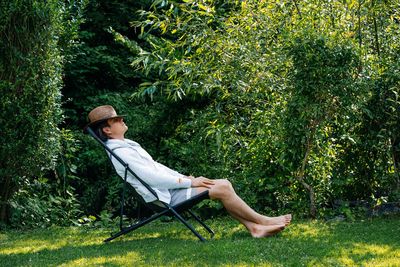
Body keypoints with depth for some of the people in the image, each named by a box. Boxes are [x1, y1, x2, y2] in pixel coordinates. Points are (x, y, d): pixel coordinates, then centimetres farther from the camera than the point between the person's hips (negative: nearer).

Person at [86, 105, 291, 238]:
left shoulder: (128, 145, 15)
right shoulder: (120, 152, -17)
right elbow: (152, 178, -21)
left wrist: (184, 177, 10)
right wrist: (189, 182, -16)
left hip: (172, 186, 10)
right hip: (166, 196, -10)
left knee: (224, 184, -2)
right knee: (222, 189, -17)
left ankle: (254, 227, -2)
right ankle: (262, 221, -4)